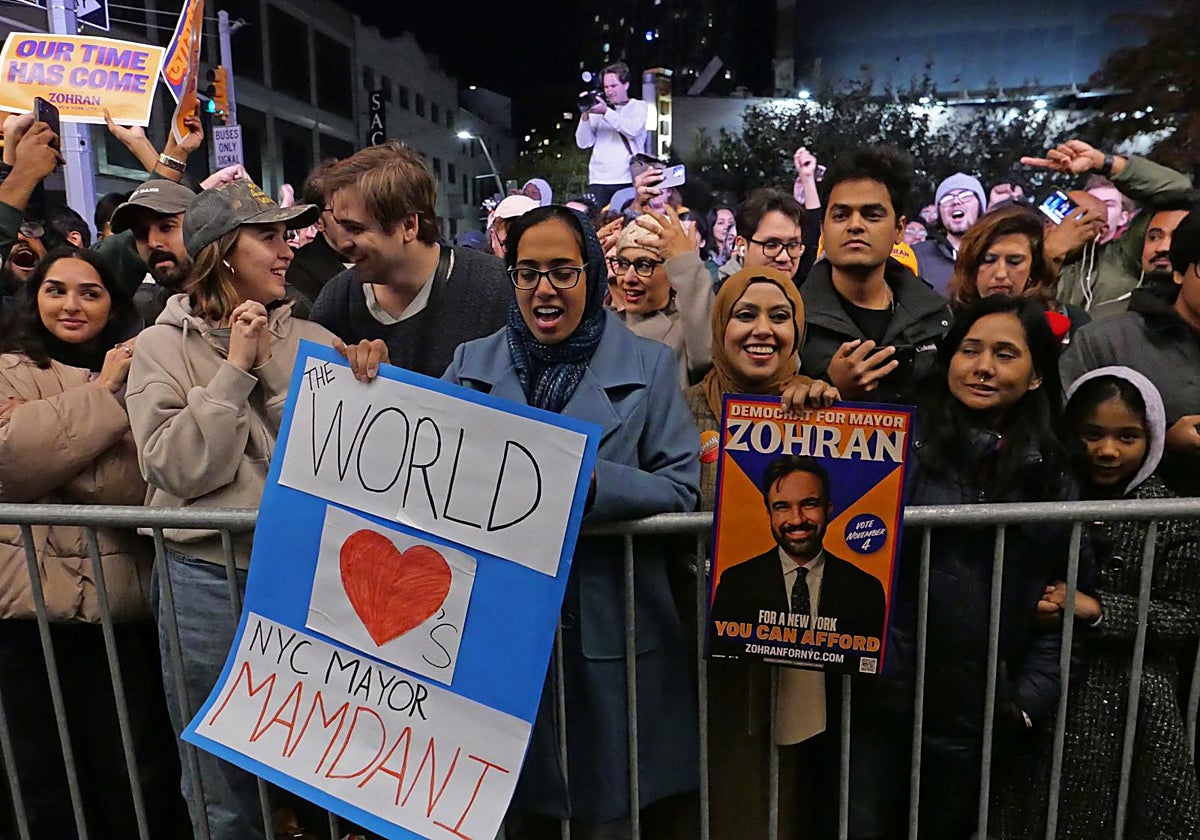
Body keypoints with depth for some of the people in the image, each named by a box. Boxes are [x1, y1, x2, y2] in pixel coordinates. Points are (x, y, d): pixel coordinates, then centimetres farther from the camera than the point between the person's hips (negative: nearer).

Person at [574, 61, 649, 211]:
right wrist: (585, 116, -7)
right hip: (599, 181, 1)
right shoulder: (597, 110, 13)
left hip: (630, 181, -1)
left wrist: (606, 112, -16)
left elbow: (633, 130, -10)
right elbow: (583, 143, 7)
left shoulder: (639, 106, 11)